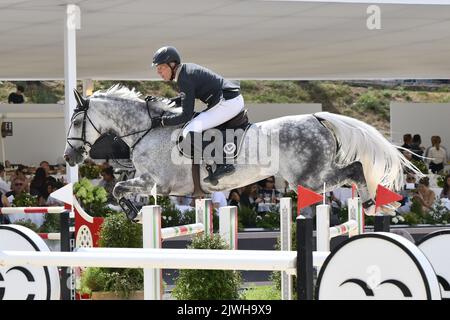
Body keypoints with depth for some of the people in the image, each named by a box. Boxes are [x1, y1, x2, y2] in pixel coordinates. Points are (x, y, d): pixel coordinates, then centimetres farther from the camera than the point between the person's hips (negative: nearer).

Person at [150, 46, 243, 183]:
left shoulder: (184, 79, -17)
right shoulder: (187, 69, 12)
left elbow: (186, 115, -19)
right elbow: (185, 99, 26)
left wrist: (161, 121, -11)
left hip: (228, 103, -11)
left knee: (190, 132, -18)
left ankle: (223, 165, -19)